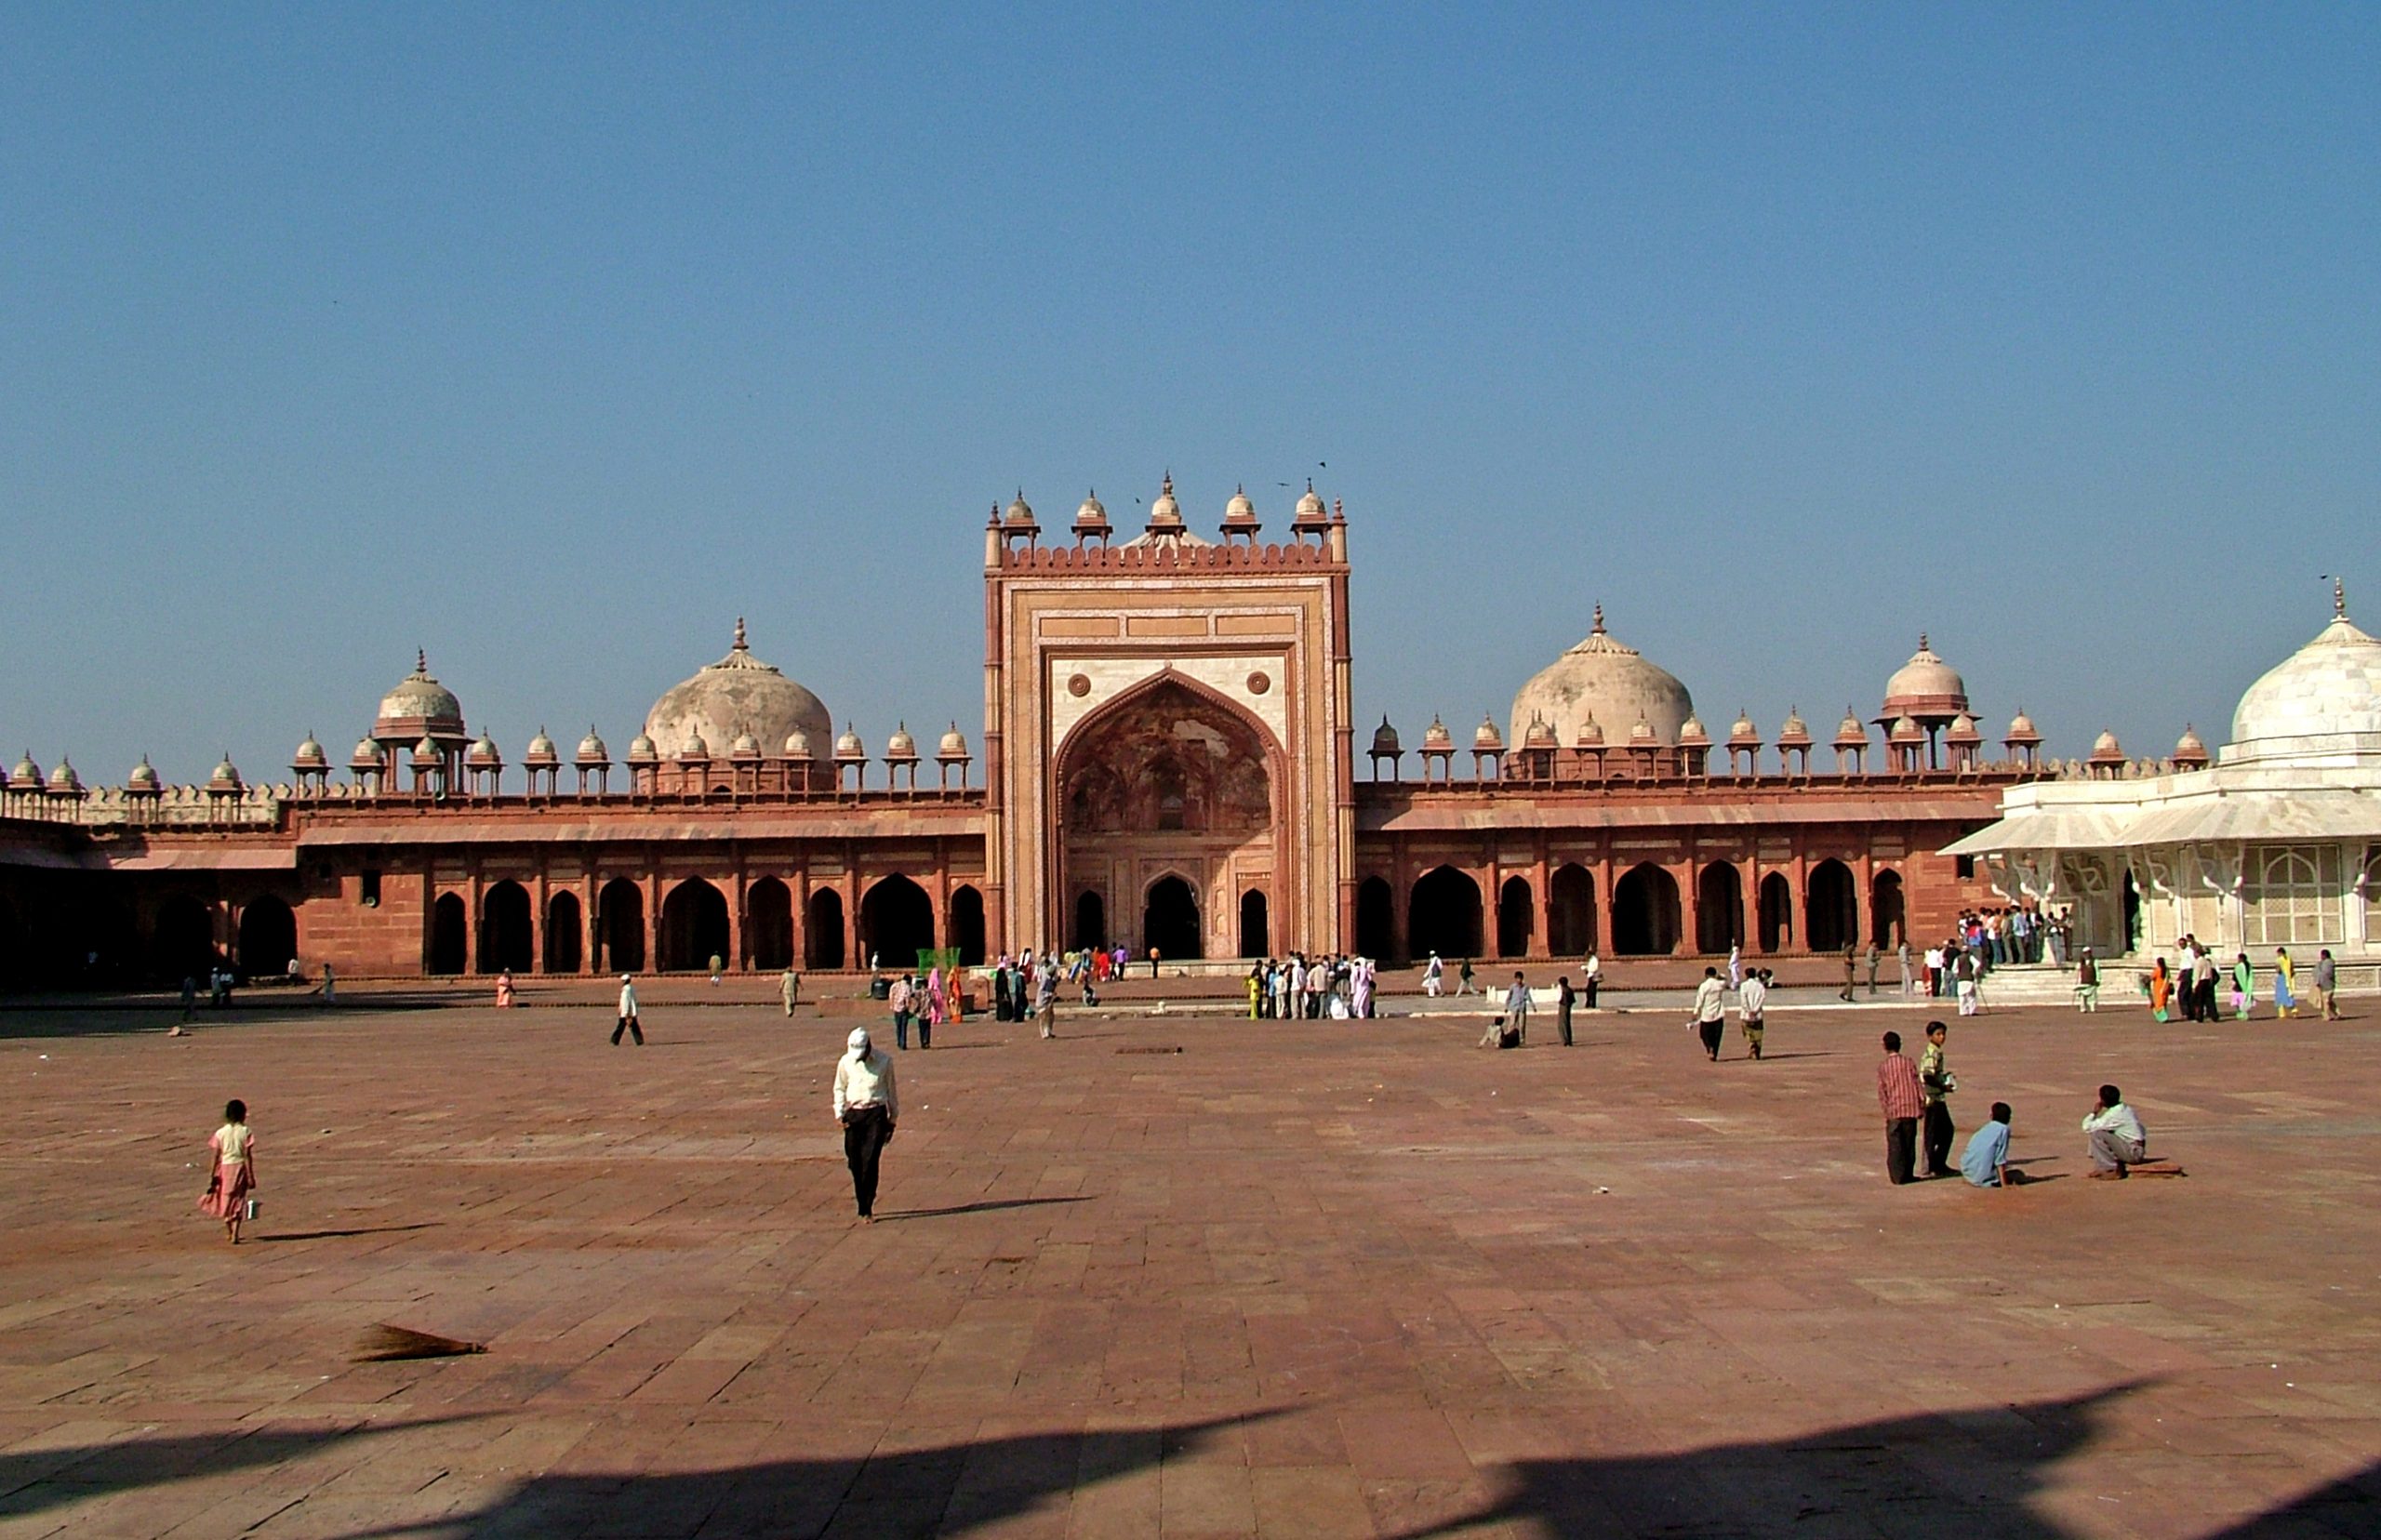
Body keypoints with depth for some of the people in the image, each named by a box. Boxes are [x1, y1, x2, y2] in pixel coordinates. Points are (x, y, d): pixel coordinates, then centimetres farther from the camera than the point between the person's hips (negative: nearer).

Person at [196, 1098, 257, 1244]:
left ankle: (229, 1232, 32)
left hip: (225, 1168, 2)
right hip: (240, 1167, -2)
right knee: (238, 1200, 6)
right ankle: (235, 1234, -5)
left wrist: (212, 1176, 2)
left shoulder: (221, 1133, -2)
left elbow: (215, 1157, -3)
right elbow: (248, 1156, -10)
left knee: (225, 1199, 20)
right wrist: (250, 1176, -6)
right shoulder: (245, 1132, -8)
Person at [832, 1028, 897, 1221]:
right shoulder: (845, 1062, 2)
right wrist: (840, 1113, 1)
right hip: (853, 1115, 3)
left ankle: (867, 1210, -8)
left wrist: (892, 1120, 9)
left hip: (876, 1114, -2)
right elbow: (839, 1089, 15)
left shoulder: (884, 1061, -2)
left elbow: (891, 1091, 7)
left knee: (870, 1162, -12)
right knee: (855, 1164, 3)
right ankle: (863, 1208, 17)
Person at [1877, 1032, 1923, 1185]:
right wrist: (1922, 1107, 8)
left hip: (1894, 1111, -2)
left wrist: (1885, 1112, 0)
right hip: (1911, 1109, 2)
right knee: (1910, 1145, 11)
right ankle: (1907, 1174, 14)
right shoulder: (1909, 1063, 2)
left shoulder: (1883, 1067, -2)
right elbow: (1918, 1086, 3)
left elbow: (1882, 1092, -5)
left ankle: (1897, 1176, 0)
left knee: (1895, 1145, 3)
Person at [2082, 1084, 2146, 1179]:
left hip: (2133, 1152, -9)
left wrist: (2094, 1113, -1)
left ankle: (2113, 1170, -11)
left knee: (2097, 1135, -19)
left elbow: (2087, 1127, -17)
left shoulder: (2113, 1114, -18)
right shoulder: (2125, 1108, 8)